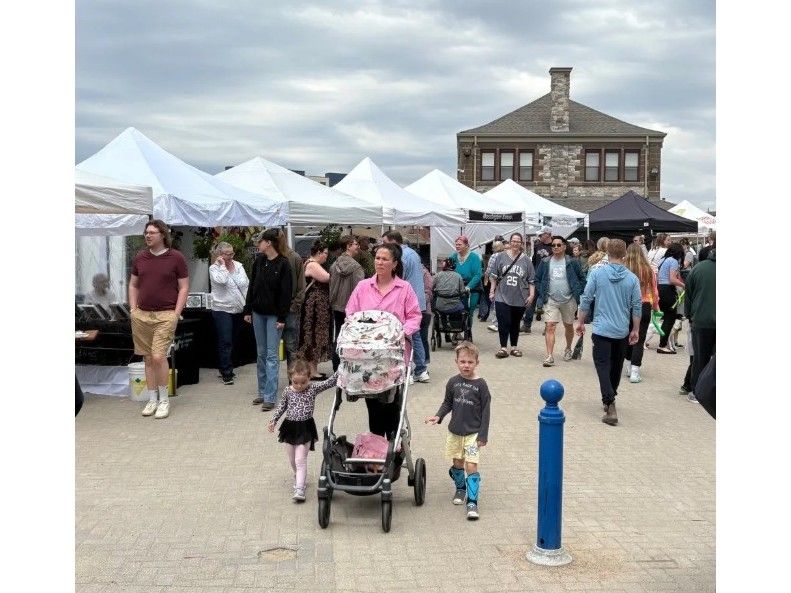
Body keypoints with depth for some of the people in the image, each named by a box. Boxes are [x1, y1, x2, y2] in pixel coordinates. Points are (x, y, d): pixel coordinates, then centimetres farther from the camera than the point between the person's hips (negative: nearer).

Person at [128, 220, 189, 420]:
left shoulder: (176, 257, -2)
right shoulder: (140, 258, 10)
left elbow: (184, 287, 0)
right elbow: (133, 285, 18)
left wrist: (176, 313, -8)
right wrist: (133, 309, 7)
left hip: (165, 315, -4)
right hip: (141, 315, 5)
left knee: (158, 356, -13)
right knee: (148, 358, 8)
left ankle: (164, 399, 2)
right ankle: (152, 400, 18)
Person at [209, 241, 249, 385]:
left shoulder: (238, 266, 8)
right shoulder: (214, 268, -6)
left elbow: (246, 284, 8)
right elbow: (221, 280, -25)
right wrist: (223, 265, -13)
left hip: (238, 309, 6)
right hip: (222, 309, -5)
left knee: (232, 341, 14)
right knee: (225, 342, -8)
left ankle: (226, 369, 25)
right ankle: (226, 373, -5)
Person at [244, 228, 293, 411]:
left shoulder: (283, 264, -10)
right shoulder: (258, 261, 6)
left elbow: (286, 293, -11)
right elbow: (252, 286, 11)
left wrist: (282, 317, -14)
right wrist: (248, 310, 8)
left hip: (274, 315, -6)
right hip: (258, 313, 6)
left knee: (271, 355, -6)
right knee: (261, 354, 11)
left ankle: (270, 397, -6)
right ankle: (262, 392, 20)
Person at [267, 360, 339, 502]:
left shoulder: (313, 388, -10)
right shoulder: (287, 391, -4)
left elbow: (330, 382, -14)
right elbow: (281, 407, 10)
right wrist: (273, 420, 6)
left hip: (305, 427, -4)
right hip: (290, 427, 4)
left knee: (300, 459, -9)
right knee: (291, 458, 18)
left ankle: (299, 488, -7)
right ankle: (299, 477, 44)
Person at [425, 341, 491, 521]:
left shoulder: (480, 384, -10)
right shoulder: (453, 382, -1)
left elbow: (486, 411, -7)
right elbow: (448, 403, 11)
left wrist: (483, 435, -9)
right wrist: (438, 416, -7)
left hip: (473, 433, -4)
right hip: (455, 431, 4)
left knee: (471, 466, -10)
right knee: (457, 463, 15)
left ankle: (472, 502, -4)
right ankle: (460, 488, 40)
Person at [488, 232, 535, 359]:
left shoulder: (526, 260, 2)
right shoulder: (501, 256, 2)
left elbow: (531, 280, 4)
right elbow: (494, 276, 6)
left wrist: (532, 295, -2)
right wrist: (492, 290, 3)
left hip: (520, 298, 1)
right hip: (502, 296, -1)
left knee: (515, 324, 11)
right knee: (503, 323, -6)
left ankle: (514, 347, 21)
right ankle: (503, 347, 2)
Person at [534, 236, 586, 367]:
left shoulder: (572, 262, -2)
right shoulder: (545, 262, 2)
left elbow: (582, 279, 4)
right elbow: (537, 279, 9)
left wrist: (577, 294, -4)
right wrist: (542, 294, -1)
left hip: (568, 301, 0)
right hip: (551, 301, 0)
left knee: (569, 326, 16)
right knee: (550, 327, -11)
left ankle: (568, 349, 40)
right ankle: (549, 356, -13)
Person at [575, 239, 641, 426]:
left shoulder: (597, 273, -8)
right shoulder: (632, 278, -2)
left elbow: (586, 299, -6)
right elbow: (637, 307, 1)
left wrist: (580, 322, 6)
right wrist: (635, 330, 12)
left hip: (602, 329, -3)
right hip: (623, 331, 3)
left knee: (603, 367, -3)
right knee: (616, 366, 19)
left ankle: (610, 407, -17)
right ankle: (609, 400, 34)